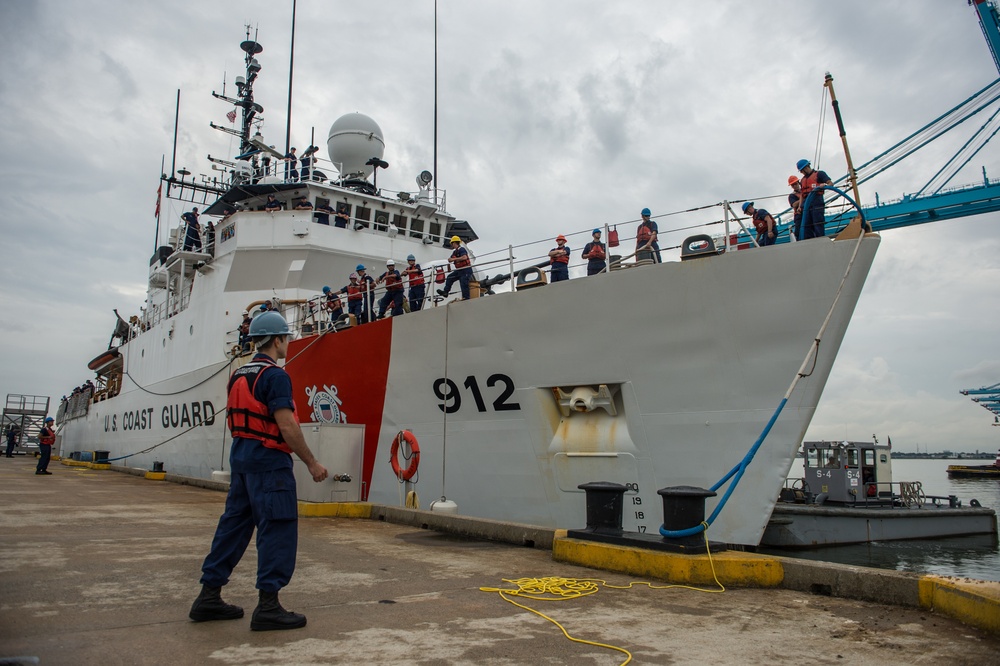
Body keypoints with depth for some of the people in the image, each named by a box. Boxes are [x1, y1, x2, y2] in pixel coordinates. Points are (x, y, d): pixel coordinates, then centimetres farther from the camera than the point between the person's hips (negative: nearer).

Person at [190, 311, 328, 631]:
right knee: (278, 529, -4)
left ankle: (209, 596, 21)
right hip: (269, 460, -9)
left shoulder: (239, 376, 14)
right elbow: (287, 426, -19)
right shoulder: (275, 375, -14)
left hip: (240, 456, 9)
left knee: (234, 524, 15)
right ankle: (268, 606, -2)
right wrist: (312, 463, -13)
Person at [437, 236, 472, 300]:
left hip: (466, 270, -10)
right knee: (450, 277, 12)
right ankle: (445, 292, 13)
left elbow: (464, 257, -31)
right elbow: (450, 260, 22)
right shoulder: (455, 251, 15)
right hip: (459, 270, 10)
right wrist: (450, 260, -5)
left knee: (464, 284, -14)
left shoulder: (461, 249, -14)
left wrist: (454, 259, -25)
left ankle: (466, 298, -12)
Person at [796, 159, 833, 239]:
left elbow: (831, 183, 0)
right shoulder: (803, 180, 25)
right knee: (806, 227, 2)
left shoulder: (819, 174, 8)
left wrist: (823, 186, -21)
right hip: (806, 206, 6)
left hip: (817, 204, -6)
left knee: (818, 227, -10)